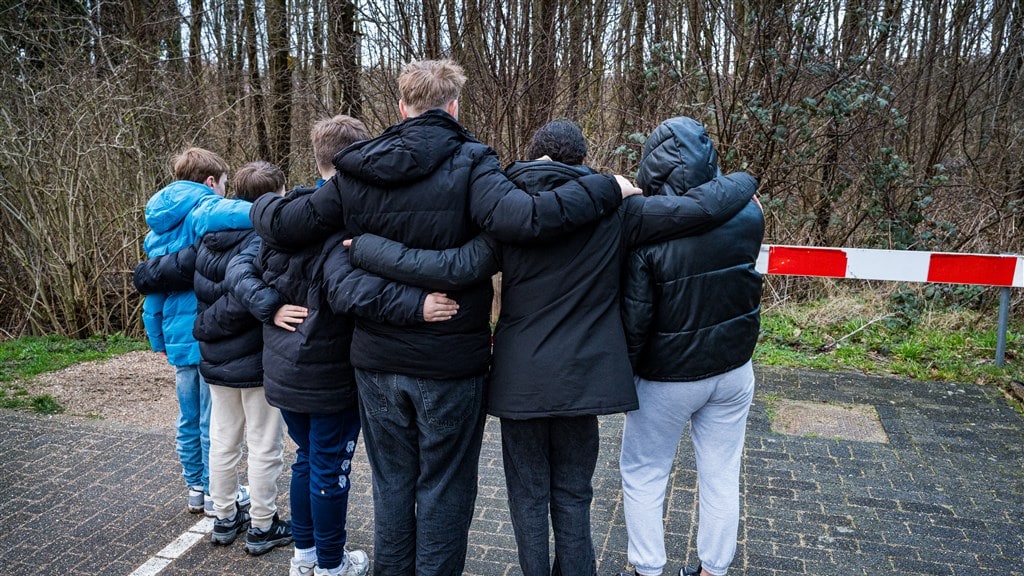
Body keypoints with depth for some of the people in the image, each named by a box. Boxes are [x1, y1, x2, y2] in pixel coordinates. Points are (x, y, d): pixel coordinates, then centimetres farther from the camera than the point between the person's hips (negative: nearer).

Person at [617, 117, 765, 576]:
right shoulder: (747, 215, -10)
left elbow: (633, 319, -18)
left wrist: (622, 372, -4)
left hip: (668, 378, -4)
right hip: (733, 369, 5)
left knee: (642, 476, 15)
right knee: (721, 477, 17)